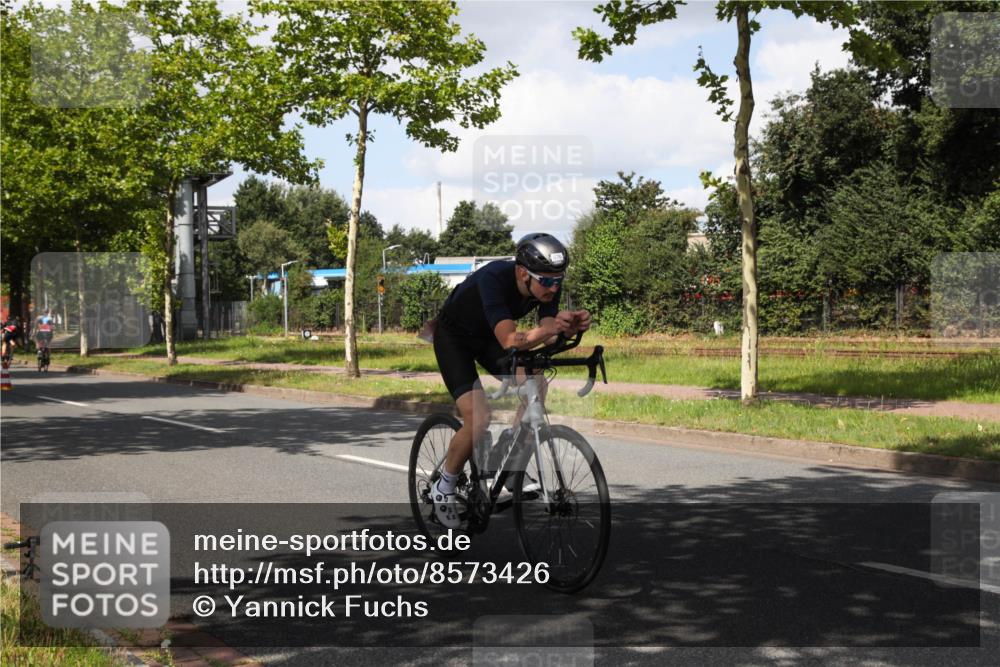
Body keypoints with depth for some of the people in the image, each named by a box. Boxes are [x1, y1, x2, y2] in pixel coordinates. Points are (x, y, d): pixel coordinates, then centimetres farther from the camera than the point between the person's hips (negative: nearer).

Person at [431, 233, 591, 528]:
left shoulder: (550, 284, -21)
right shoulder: (494, 278, -39)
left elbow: (547, 336, -23)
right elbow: (510, 341, -49)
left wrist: (569, 328, -45)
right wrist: (549, 329, -65)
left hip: (489, 337, 6)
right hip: (453, 336, -6)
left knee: (535, 384, -18)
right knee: (479, 418, -21)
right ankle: (444, 486, 2)